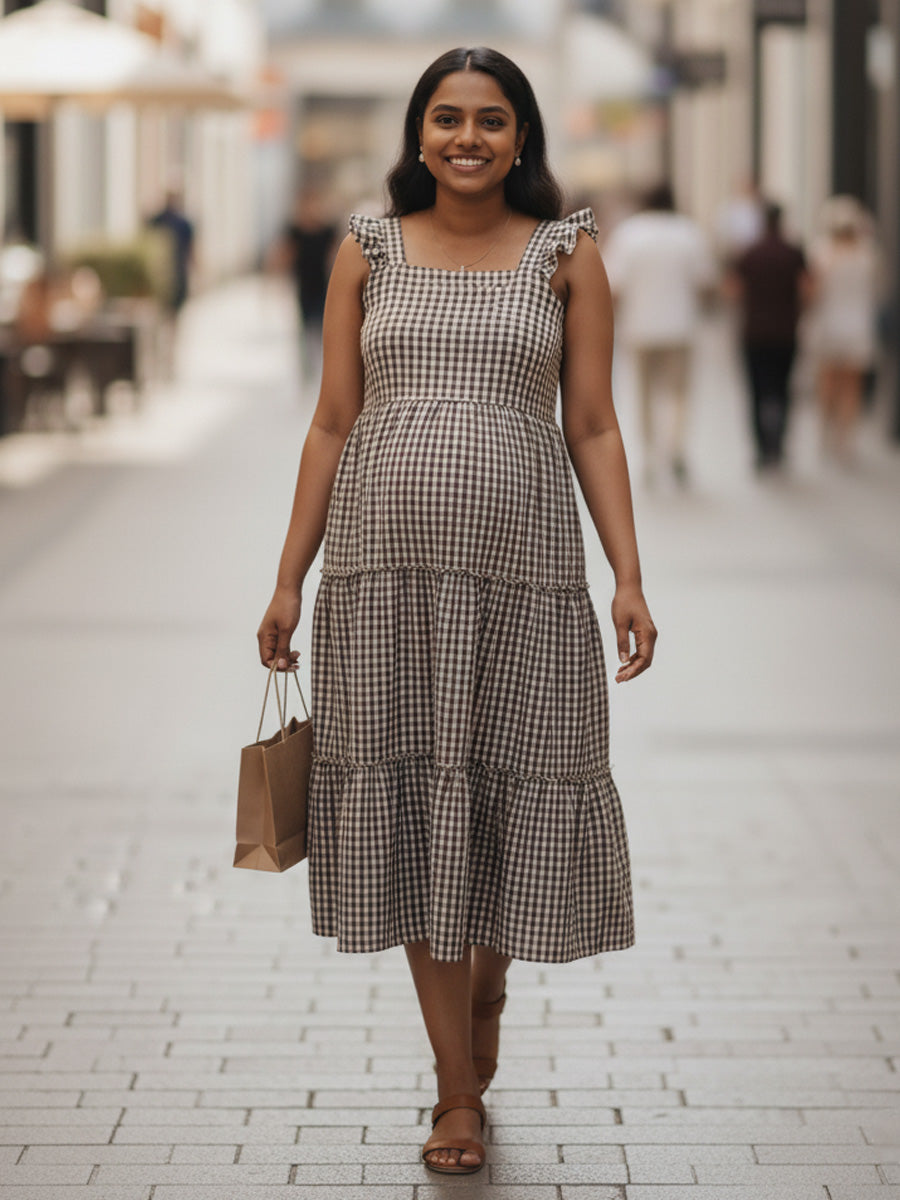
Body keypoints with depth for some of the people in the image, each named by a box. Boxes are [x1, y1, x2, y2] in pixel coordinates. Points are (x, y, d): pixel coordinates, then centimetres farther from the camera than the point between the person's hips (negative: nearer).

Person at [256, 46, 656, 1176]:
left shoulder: (567, 256, 6)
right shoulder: (368, 251, 8)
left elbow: (593, 427, 5)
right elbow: (332, 424, 9)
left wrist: (628, 576, -4)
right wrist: (289, 580, 6)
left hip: (523, 566, 0)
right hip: (387, 562, 1)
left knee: (513, 794, 4)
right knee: (411, 805, 1)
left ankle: (485, 1000, 36)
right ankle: (459, 1093, 10)